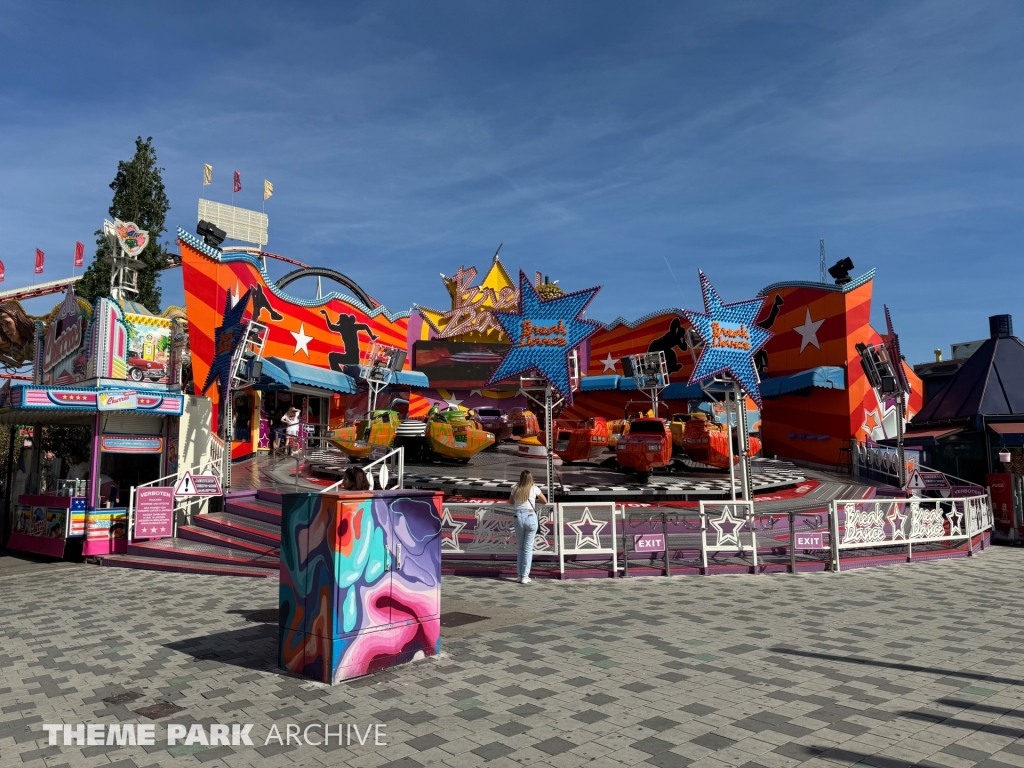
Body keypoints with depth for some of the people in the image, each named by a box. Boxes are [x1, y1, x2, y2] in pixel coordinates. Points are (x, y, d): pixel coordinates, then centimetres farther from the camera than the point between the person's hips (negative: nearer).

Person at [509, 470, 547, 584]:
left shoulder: (516, 489, 9)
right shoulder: (534, 488, 3)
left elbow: (510, 501, 27)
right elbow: (545, 501, 14)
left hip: (518, 518, 2)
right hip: (531, 518, -2)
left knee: (521, 548, 15)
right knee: (528, 548, 4)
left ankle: (520, 575, 12)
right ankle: (525, 576, 2)